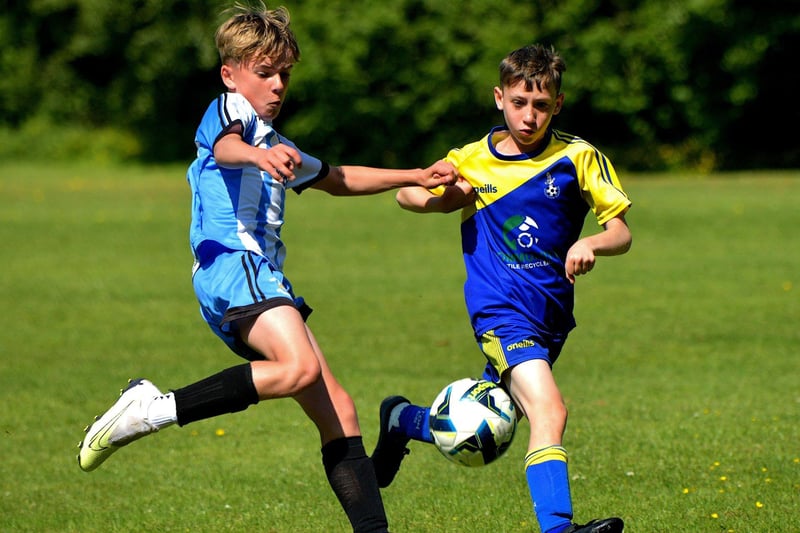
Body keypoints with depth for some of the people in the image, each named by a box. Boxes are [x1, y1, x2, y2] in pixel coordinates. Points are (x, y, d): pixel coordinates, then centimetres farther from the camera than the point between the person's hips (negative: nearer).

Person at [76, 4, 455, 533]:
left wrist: (415, 177, 43)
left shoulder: (273, 141, 32)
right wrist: (258, 155, -47)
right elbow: (225, 147, -23)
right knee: (300, 366, -33)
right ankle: (155, 410, -29)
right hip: (232, 264, -10)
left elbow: (337, 179, 47)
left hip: (262, 279, 10)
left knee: (338, 410, 5)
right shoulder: (228, 110, 3)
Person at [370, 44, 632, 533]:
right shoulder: (470, 162, 0)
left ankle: (401, 420, 42)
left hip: (551, 317, 3)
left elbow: (621, 232, -1)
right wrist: (437, 199, -6)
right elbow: (407, 193, 17)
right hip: (501, 313, -3)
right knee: (549, 411, -28)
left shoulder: (578, 158, -2)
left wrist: (591, 244, -23)